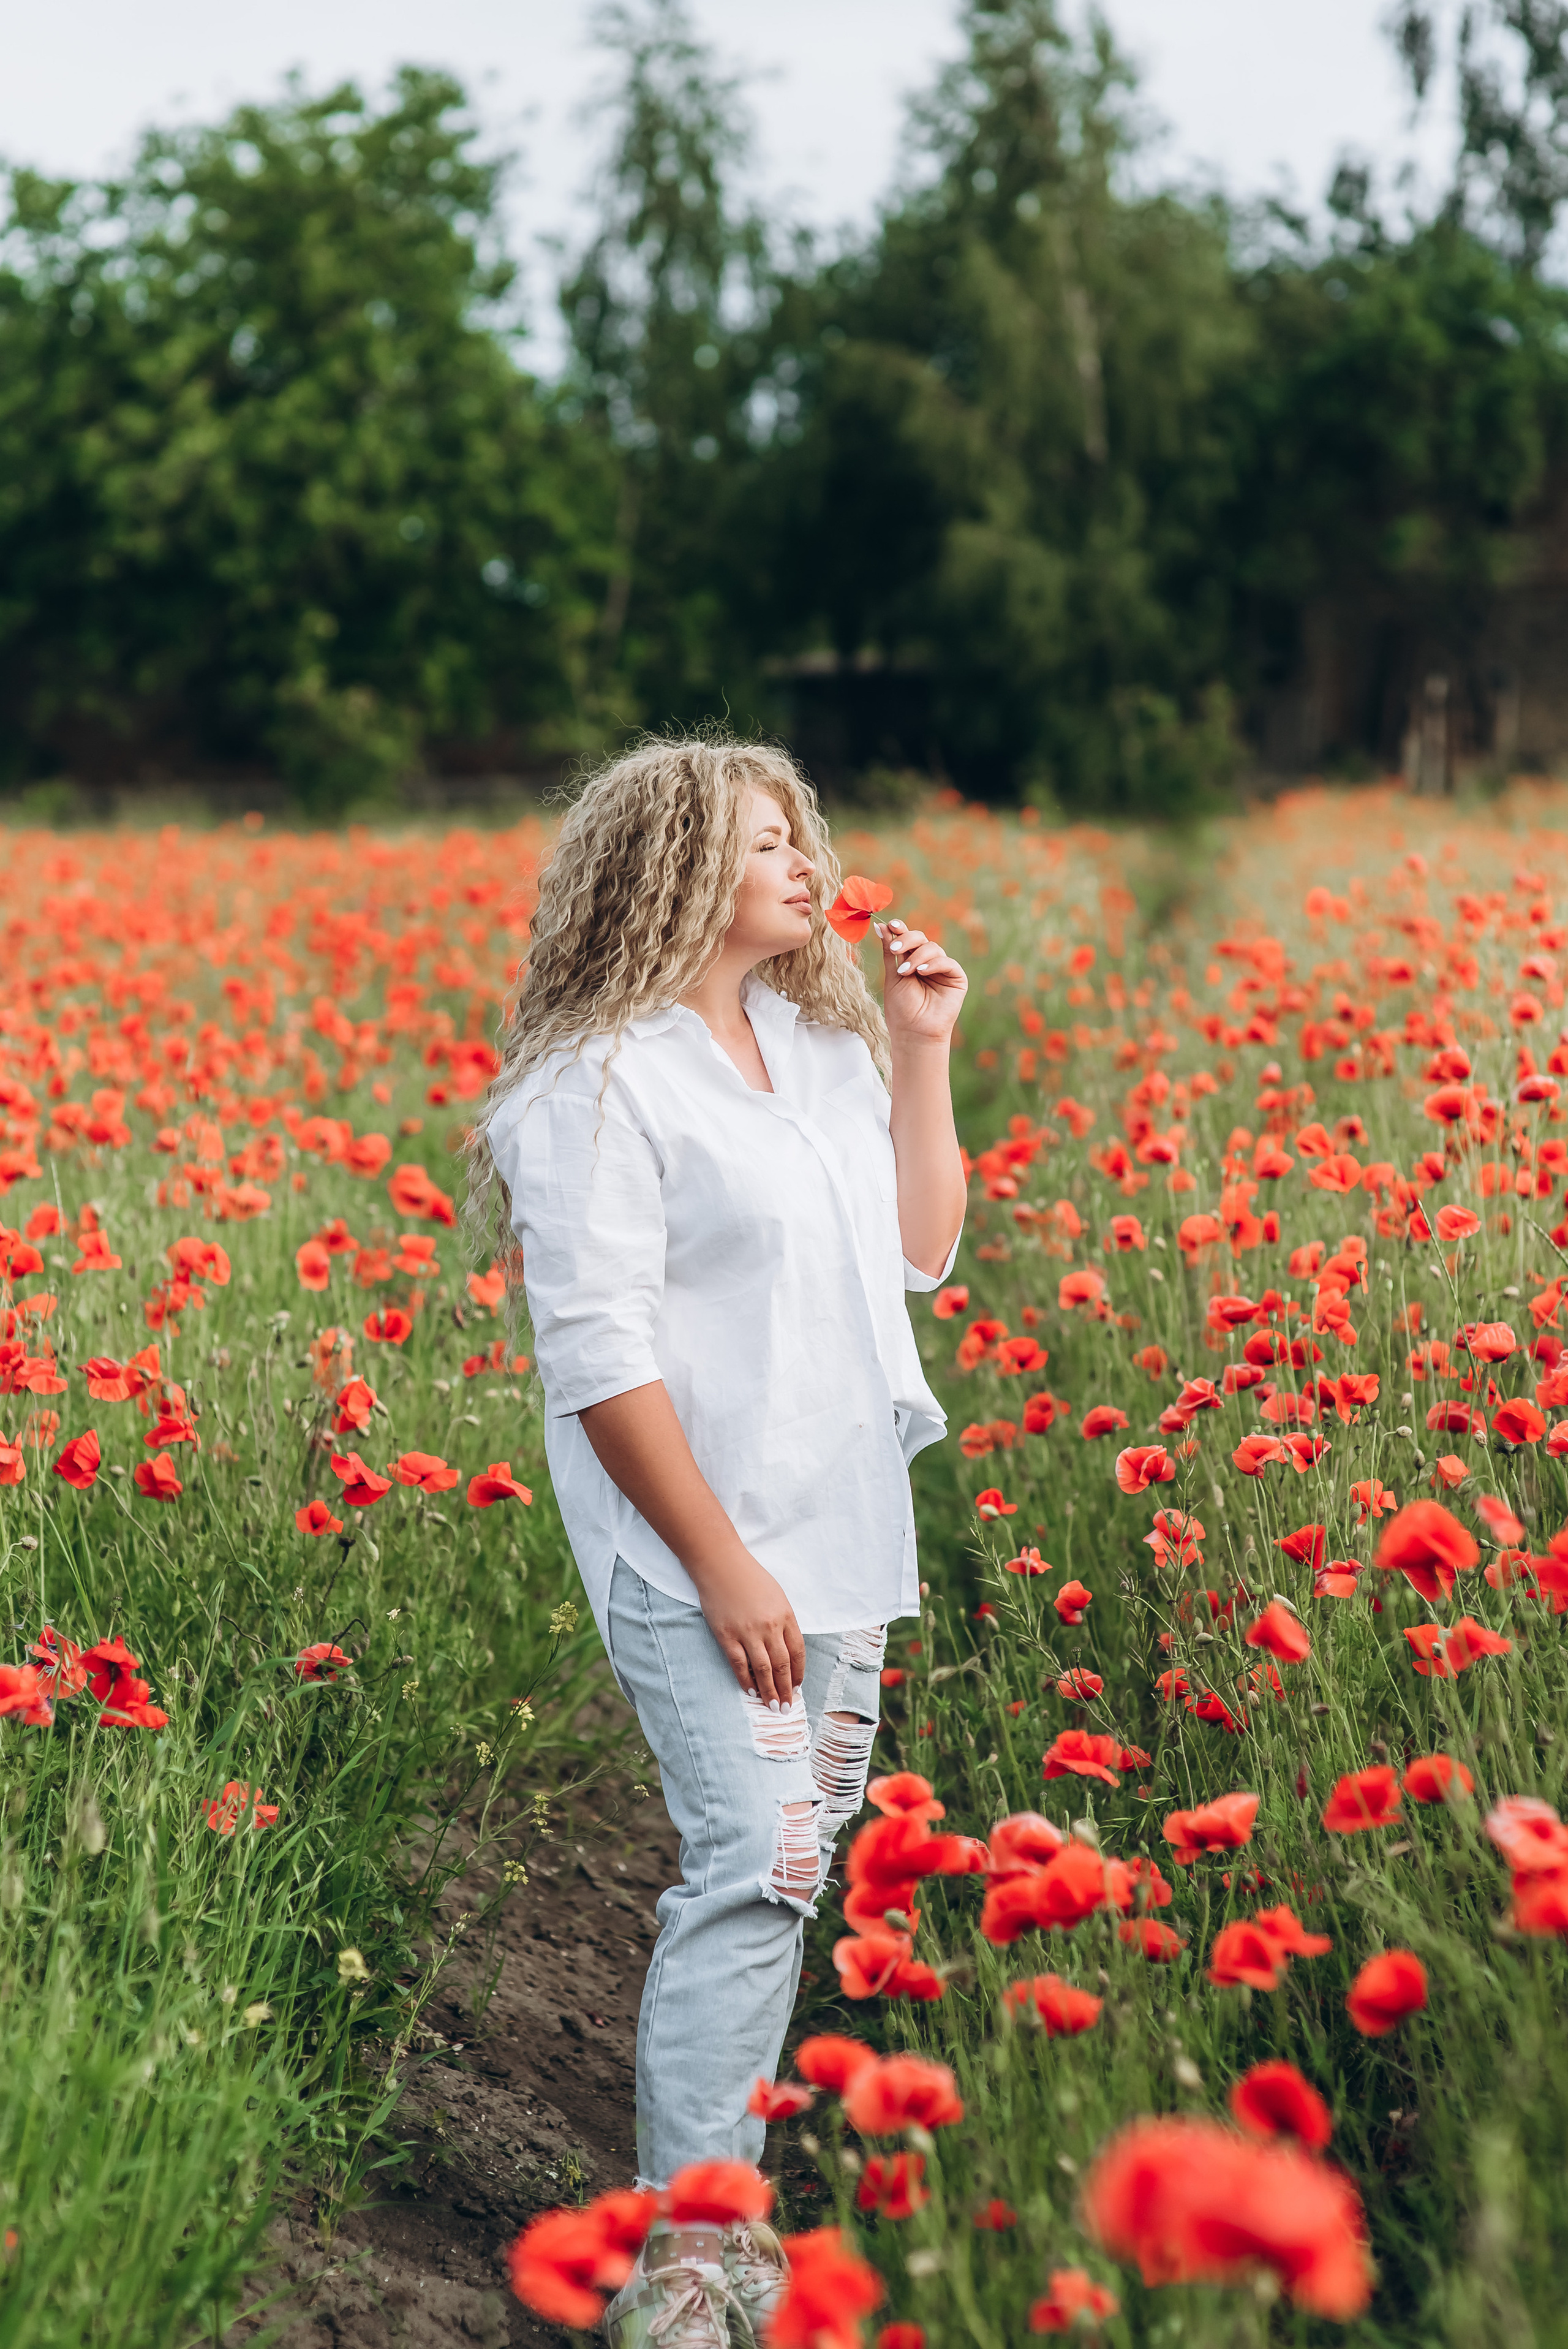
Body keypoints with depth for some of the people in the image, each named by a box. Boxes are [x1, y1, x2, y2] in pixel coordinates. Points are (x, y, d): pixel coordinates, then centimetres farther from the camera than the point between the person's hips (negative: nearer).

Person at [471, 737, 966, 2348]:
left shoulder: (823, 1047, 12)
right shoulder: (600, 1083, -12)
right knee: (752, 1869, -14)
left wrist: (924, 1057, 8)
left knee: (790, 1869, 10)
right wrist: (723, 1565, -18)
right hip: (702, 1553, -8)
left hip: (842, 1536, 8)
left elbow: (919, 1254, 17)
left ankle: (712, 2182, 23)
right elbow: (598, 1353, -16)